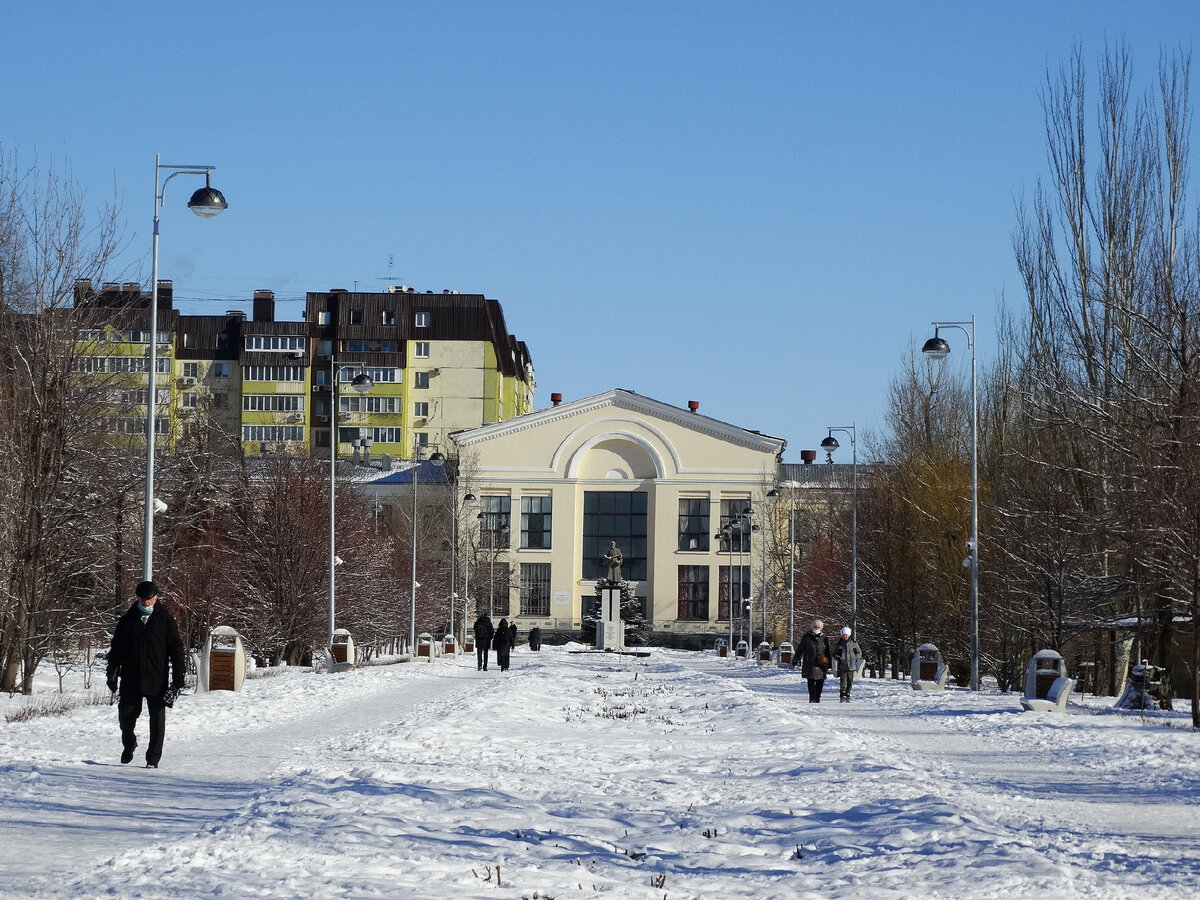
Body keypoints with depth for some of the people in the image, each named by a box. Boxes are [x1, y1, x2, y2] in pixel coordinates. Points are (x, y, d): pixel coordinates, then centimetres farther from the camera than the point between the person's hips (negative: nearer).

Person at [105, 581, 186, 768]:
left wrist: (177, 679, -5)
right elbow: (116, 647, 13)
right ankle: (129, 744, 32)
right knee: (126, 716, 3)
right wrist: (112, 673, 6)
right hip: (130, 680, 2)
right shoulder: (127, 619, 7)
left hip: (157, 679, -2)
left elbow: (176, 650, 2)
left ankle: (153, 758, 7)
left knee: (157, 719, -2)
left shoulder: (165, 619, 2)